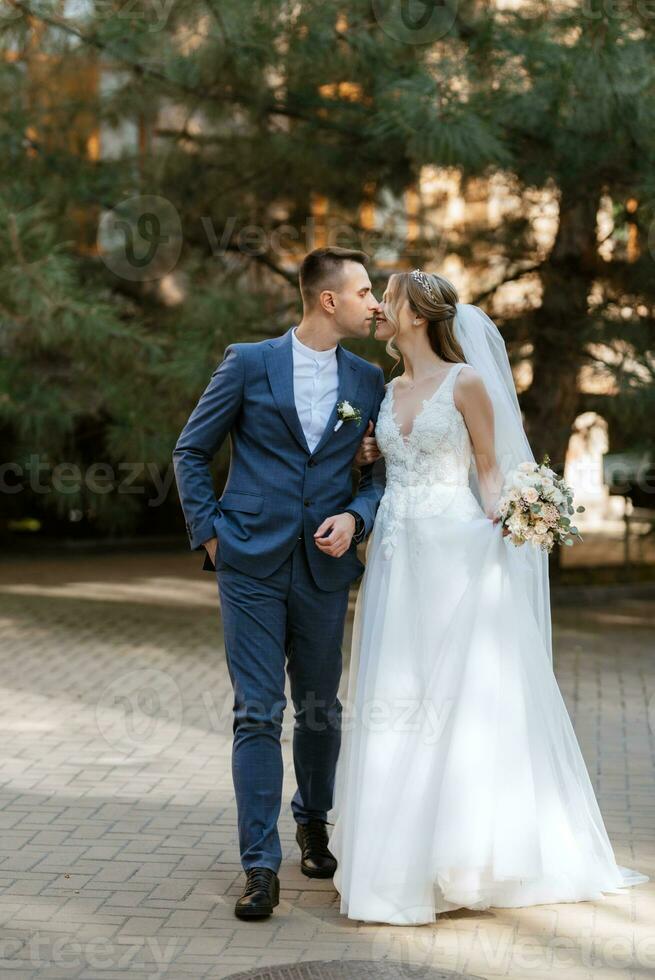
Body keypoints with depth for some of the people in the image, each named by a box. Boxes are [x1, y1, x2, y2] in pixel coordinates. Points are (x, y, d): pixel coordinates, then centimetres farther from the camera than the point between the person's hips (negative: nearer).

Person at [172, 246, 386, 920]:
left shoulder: (368, 381, 8)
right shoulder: (248, 364, -1)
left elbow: (383, 471, 13)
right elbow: (190, 452, 5)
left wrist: (356, 516, -7)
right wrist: (208, 532, -2)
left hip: (325, 568, 3)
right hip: (251, 564, -3)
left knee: (321, 707, 13)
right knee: (257, 712, -5)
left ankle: (313, 823, 38)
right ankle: (260, 867, -1)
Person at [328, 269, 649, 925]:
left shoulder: (466, 382, -4)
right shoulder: (392, 389, 15)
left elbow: (490, 466, -2)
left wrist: (502, 515, -20)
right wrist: (371, 453, 6)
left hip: (455, 552, -7)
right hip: (397, 553, 7)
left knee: (461, 694, -4)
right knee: (394, 697, 5)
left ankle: (463, 856, 4)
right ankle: (401, 856, 14)